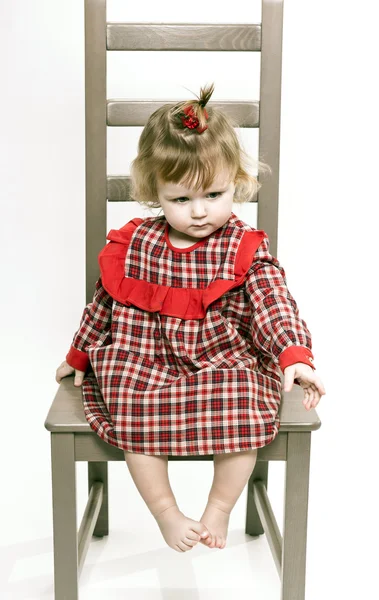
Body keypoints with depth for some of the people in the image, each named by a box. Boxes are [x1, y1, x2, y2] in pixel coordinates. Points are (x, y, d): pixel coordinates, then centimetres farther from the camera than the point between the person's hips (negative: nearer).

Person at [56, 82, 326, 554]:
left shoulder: (247, 249, -6)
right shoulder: (134, 246, -1)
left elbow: (276, 304, -15)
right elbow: (104, 303, 11)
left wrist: (296, 355, -34)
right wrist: (78, 356, 21)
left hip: (226, 366, 0)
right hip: (144, 367, 1)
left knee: (244, 413, -25)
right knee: (136, 422, -24)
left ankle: (219, 508, 4)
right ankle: (166, 511, 4)